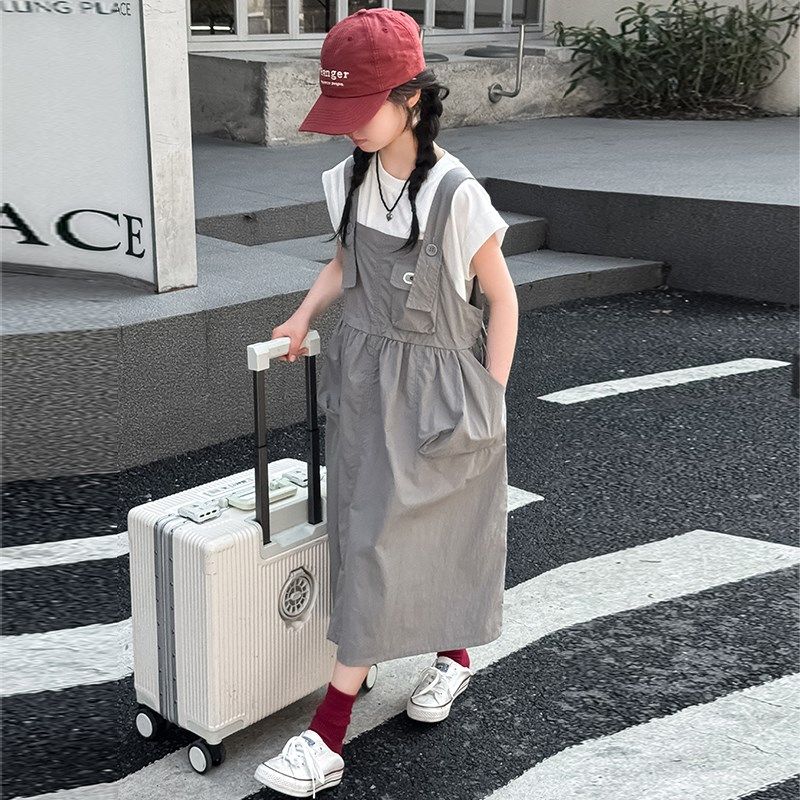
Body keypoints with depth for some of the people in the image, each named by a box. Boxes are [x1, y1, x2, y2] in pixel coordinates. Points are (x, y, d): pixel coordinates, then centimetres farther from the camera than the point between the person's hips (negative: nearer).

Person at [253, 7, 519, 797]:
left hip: (436, 385, -6)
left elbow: (501, 297, -10)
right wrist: (306, 312, -1)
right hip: (364, 374, 6)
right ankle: (452, 656, 38)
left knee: (389, 540, -5)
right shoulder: (351, 177, -1)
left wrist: (491, 405, -9)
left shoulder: (455, 193, -20)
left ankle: (328, 734, 2)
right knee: (368, 533, 12)